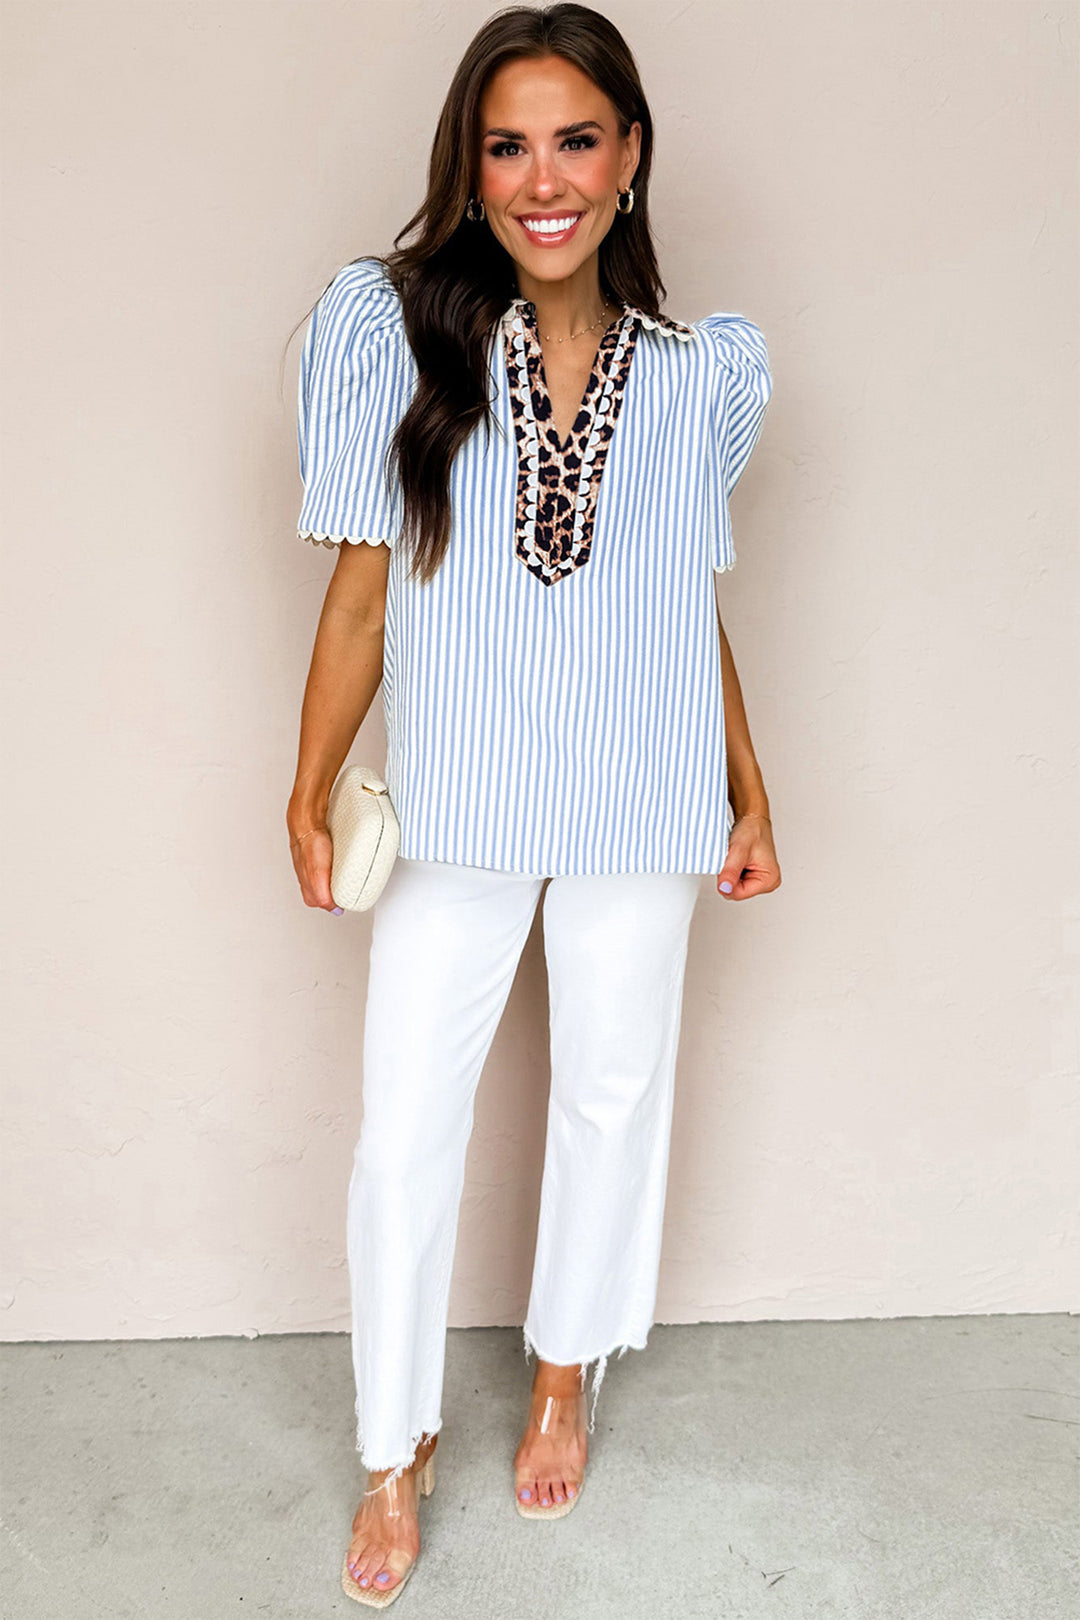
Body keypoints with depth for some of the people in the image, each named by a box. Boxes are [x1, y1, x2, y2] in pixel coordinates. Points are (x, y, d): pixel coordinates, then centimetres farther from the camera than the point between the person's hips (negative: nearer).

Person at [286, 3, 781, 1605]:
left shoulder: (700, 375, 1)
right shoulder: (400, 332, -6)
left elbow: (696, 609, 8)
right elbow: (362, 586, -3)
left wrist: (752, 793, 10)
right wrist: (309, 793, -2)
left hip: (640, 808, 2)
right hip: (458, 806, -1)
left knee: (614, 1093, 15)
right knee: (404, 1132, 3)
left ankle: (567, 1371, 41)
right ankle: (398, 1445, 28)